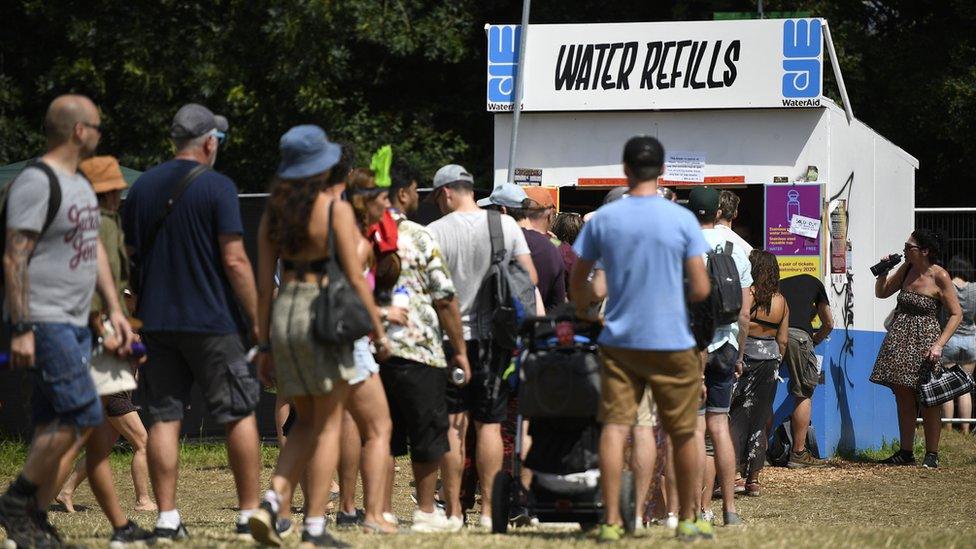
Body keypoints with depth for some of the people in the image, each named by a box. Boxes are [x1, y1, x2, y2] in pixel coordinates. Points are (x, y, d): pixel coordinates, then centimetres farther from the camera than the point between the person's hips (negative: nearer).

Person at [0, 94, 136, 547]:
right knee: (83, 415, -14)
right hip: (44, 323, -9)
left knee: (55, 425, 5)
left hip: (75, 323, 9)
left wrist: (115, 310, 18)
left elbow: (95, 250, 25)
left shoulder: (79, 184, 18)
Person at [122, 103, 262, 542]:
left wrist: (137, 317, 19)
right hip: (213, 322, -5)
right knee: (239, 415, 5)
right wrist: (258, 320, -8)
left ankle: (167, 519, 1)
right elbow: (235, 261, -14)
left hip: (155, 321, 5)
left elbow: (127, 254, 11)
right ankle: (250, 515, 6)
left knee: (164, 419, 5)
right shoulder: (216, 186, -8)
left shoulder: (142, 187, 8)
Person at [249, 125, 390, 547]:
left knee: (306, 423, 17)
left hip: (283, 314, 5)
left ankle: (272, 501, -1)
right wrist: (378, 331, -1)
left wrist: (264, 344, 11)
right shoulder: (335, 210, -8)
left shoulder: (274, 212, 7)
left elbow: (264, 284, 7)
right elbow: (355, 278, -10)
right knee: (328, 425, 3)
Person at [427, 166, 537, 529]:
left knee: (453, 425, 3)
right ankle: (488, 509, 4)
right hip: (494, 336, 2)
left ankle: (454, 510, 3)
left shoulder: (436, 232, -7)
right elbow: (530, 278, 2)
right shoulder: (506, 226, 1)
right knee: (489, 424, 6)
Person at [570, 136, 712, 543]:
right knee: (683, 433, 11)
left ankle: (611, 522, -6)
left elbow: (577, 282, 7)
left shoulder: (602, 219, -1)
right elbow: (701, 289, -7)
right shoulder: (682, 219, -7)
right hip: (671, 342, -1)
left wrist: (585, 312, 26)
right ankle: (689, 521, 19)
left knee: (615, 427, 0)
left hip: (618, 340, 1)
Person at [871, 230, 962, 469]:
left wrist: (939, 345, -18)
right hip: (900, 339, 6)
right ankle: (905, 453, 15)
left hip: (924, 341, -6)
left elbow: (956, 314, -10)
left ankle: (931, 455, 6)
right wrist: (883, 272, 1)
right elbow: (881, 293, 20)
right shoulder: (906, 269, 7)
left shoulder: (940, 277, -12)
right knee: (903, 399, 8)